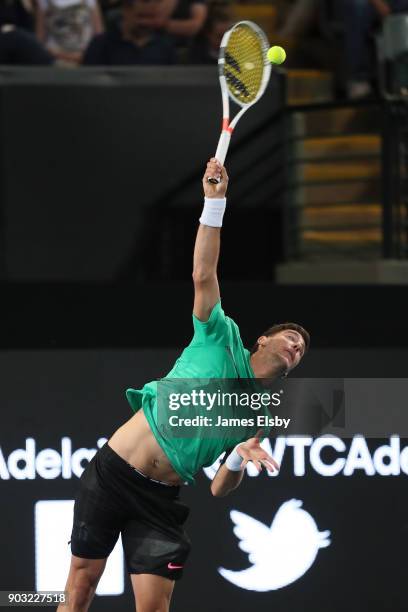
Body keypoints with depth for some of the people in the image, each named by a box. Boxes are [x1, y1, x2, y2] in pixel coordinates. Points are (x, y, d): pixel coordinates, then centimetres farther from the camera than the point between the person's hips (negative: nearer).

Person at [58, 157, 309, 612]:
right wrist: (215, 203, -17)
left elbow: (219, 490, 11)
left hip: (160, 500, 3)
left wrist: (238, 458, -12)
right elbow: (203, 276, -7)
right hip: (113, 471, -3)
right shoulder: (223, 339, 6)